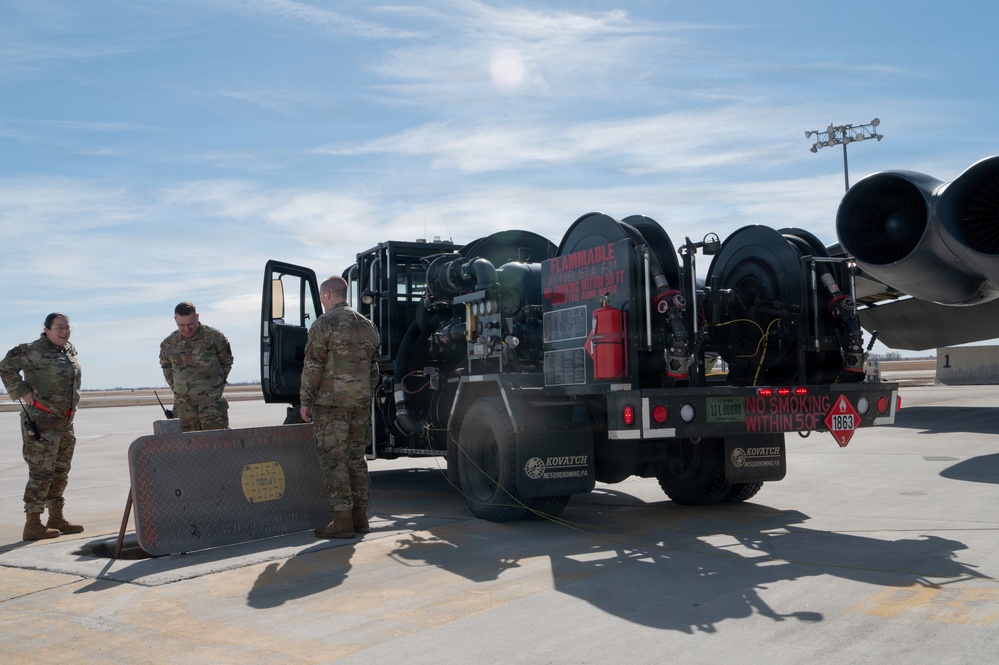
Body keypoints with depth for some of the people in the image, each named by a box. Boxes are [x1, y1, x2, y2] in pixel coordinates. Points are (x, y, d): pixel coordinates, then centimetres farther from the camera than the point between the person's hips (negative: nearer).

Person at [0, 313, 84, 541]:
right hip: (42, 421, -8)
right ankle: (32, 525, 1)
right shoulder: (35, 351, -12)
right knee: (41, 472, -6)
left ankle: (56, 518, 25)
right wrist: (22, 392, -16)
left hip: (64, 421, 8)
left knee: (60, 472, 14)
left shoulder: (70, 351, 11)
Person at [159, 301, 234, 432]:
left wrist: (218, 385, 5)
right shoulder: (168, 344, 6)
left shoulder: (214, 337, -4)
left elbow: (227, 362, 10)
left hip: (212, 403, -3)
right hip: (184, 406, 3)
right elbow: (167, 368, 23)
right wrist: (176, 388, 13)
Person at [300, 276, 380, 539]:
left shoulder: (324, 324, -8)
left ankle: (343, 520, -4)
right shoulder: (366, 325, 14)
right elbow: (373, 367, 17)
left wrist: (305, 401, -5)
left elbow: (312, 366, -11)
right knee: (356, 458, 12)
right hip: (361, 402, 7)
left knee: (333, 460, -3)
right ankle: (360, 517, 16)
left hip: (332, 401, -7)